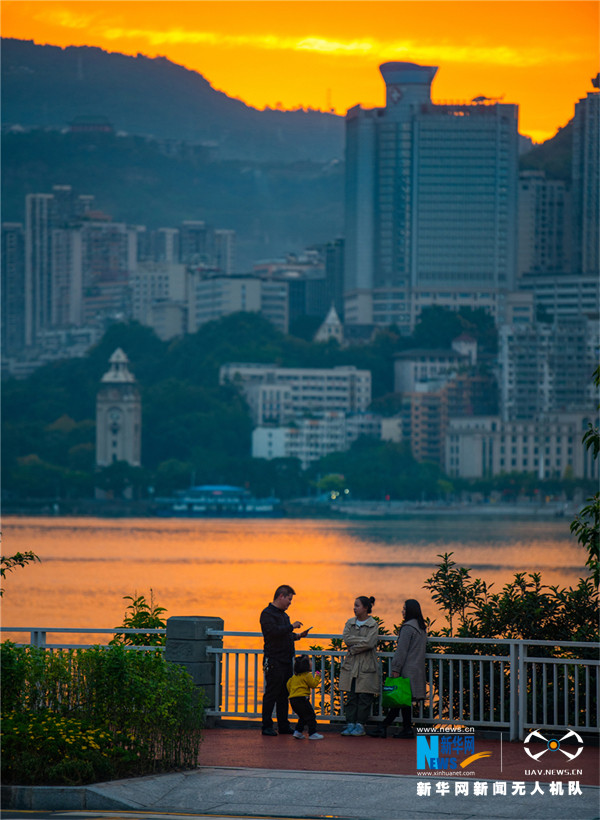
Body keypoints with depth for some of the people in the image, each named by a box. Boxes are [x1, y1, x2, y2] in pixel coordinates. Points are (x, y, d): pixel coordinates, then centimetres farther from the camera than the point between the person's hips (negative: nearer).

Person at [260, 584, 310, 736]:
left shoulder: (284, 615, 20)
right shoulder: (267, 613, -8)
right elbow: (273, 631, -23)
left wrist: (298, 635, 13)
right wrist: (292, 627, -16)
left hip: (286, 660, 9)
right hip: (274, 661, -9)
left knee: (284, 694, 10)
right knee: (271, 694, -6)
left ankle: (283, 725, 15)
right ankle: (267, 727, -2)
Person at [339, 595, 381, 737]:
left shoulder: (373, 625, -2)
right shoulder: (350, 623, 12)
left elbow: (369, 643, -14)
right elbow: (346, 639, -2)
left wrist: (353, 649, -7)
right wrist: (363, 640, -10)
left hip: (367, 666, -4)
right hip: (351, 665, 4)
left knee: (364, 697, -3)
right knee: (351, 697, 3)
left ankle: (360, 725, 1)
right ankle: (350, 724, 6)